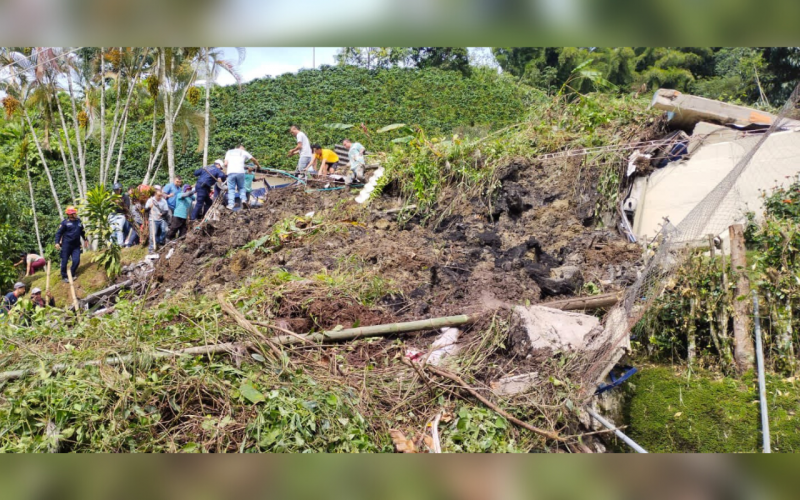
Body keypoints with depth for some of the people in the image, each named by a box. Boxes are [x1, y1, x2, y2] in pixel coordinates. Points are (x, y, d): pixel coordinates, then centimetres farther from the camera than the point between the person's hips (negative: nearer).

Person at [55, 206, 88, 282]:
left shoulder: (79, 221, 9)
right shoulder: (65, 222, -6)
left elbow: (82, 232, 24)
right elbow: (59, 233, -6)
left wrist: (85, 239, 25)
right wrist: (57, 242, -14)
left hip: (76, 245, 4)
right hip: (66, 245, -4)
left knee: (76, 260, -3)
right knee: (64, 261, 3)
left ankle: (72, 274, 19)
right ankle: (64, 276, 17)